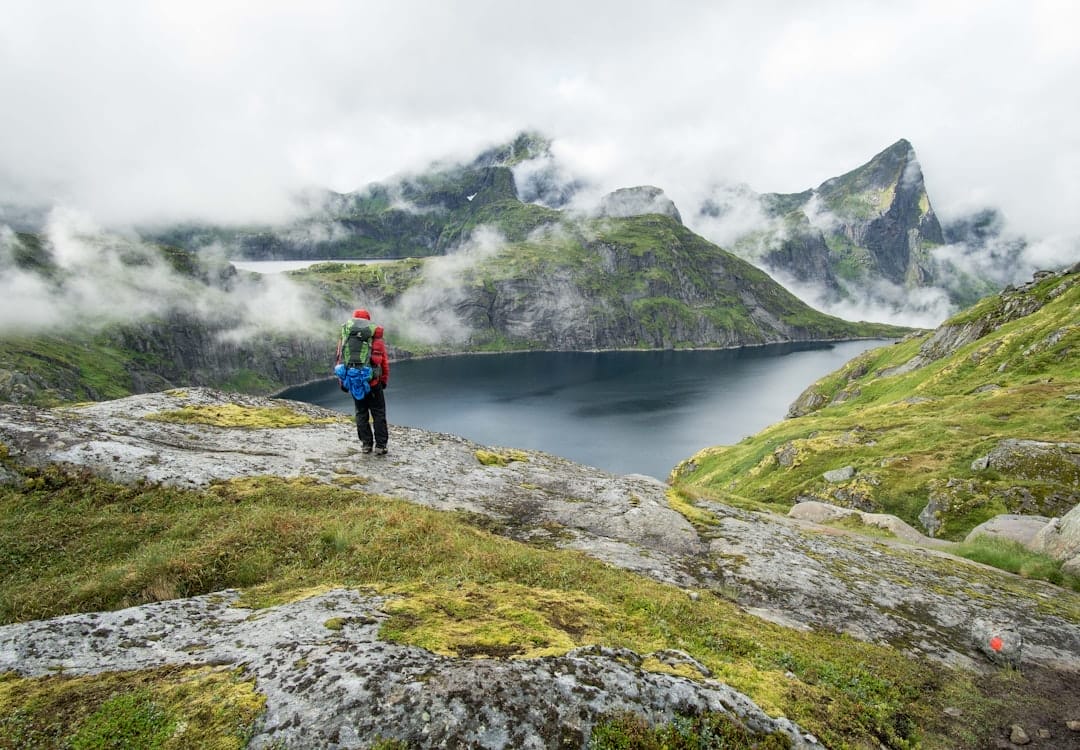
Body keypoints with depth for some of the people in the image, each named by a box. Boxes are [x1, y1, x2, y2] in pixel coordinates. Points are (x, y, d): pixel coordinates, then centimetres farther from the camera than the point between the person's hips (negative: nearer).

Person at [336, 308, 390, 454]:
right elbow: (385, 363, 1)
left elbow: (340, 360, 3)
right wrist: (384, 381, 11)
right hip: (373, 382, -2)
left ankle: (366, 444, 16)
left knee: (361, 413, 15)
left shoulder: (345, 338, 2)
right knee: (378, 413, 8)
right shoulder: (377, 339, -1)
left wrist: (342, 381, 11)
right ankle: (380, 445, 4)